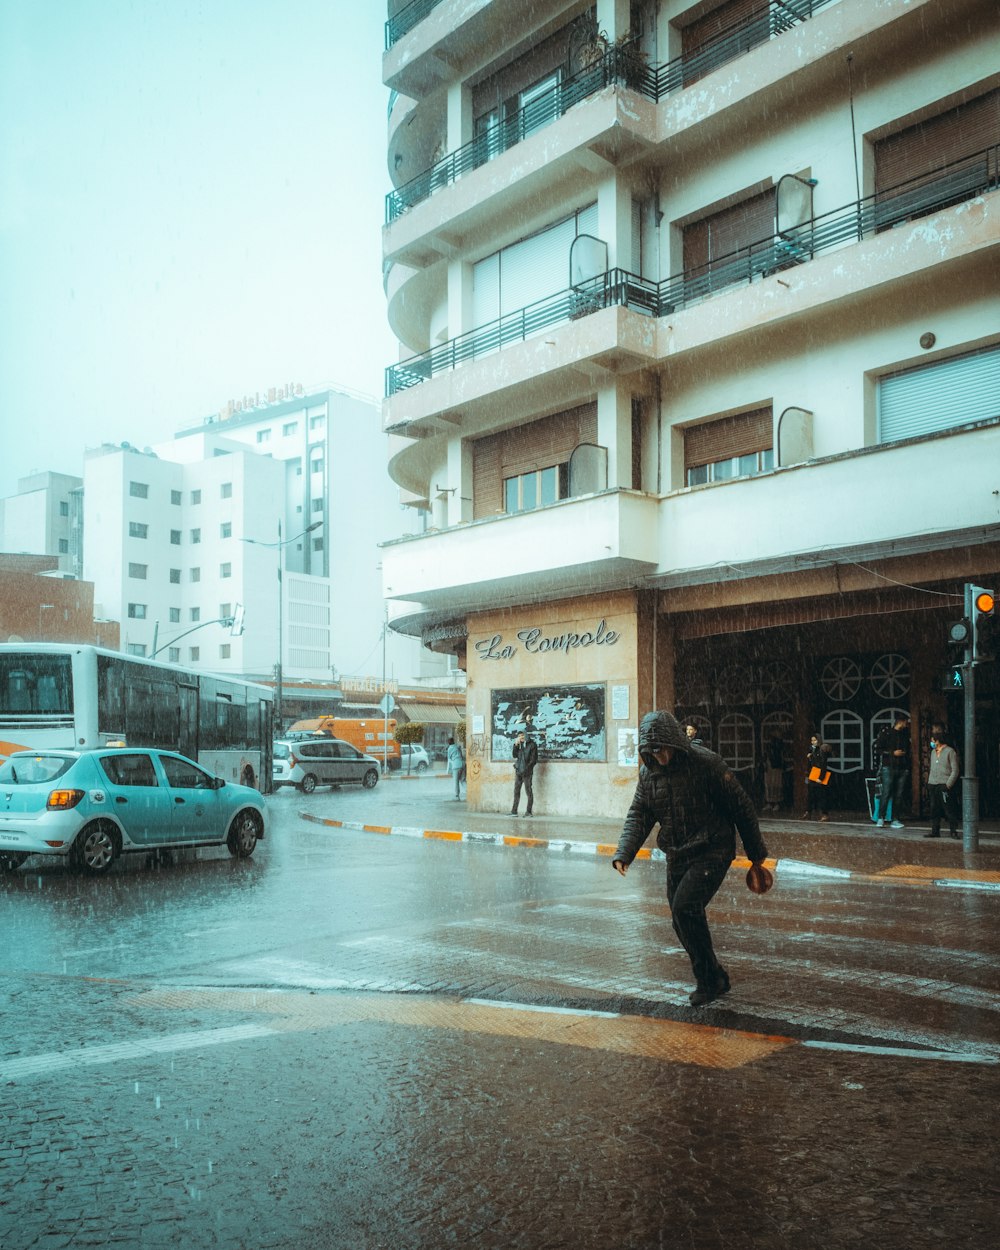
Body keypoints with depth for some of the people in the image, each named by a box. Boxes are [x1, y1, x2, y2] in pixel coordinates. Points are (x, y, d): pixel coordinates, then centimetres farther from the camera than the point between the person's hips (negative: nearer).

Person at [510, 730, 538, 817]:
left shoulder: (531, 745, -3)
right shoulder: (519, 745, 14)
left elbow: (534, 759, -7)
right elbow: (515, 755, 6)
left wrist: (527, 768, -15)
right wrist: (516, 745, -4)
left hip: (526, 772, -6)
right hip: (518, 771, 6)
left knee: (528, 791, -4)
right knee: (516, 791, 7)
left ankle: (528, 812, -2)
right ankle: (514, 811, 11)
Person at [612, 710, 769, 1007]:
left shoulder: (707, 763, -15)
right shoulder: (648, 773, 2)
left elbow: (740, 806, -8)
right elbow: (638, 815, 2)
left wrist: (756, 852, -1)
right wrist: (624, 853, -16)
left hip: (712, 851, -6)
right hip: (676, 857, 7)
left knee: (685, 907, -20)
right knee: (682, 922, 8)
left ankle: (709, 980, -3)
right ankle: (714, 978, 27)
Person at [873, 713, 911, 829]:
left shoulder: (905, 734, 13)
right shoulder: (886, 732, -2)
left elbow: (907, 751, 21)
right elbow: (878, 748, -5)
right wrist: (893, 753, -12)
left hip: (902, 769, 5)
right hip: (888, 768, -5)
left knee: (899, 795, 3)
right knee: (886, 793, -8)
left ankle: (894, 820, 6)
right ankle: (880, 818, 0)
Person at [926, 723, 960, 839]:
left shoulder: (950, 751, -5)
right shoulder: (933, 752, 16)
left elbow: (955, 771, -6)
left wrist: (948, 785, -13)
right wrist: (928, 784, 14)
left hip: (944, 785, -6)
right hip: (933, 785, 7)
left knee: (949, 810, -6)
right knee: (934, 809, 6)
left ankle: (953, 831, 1)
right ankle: (935, 831, 11)